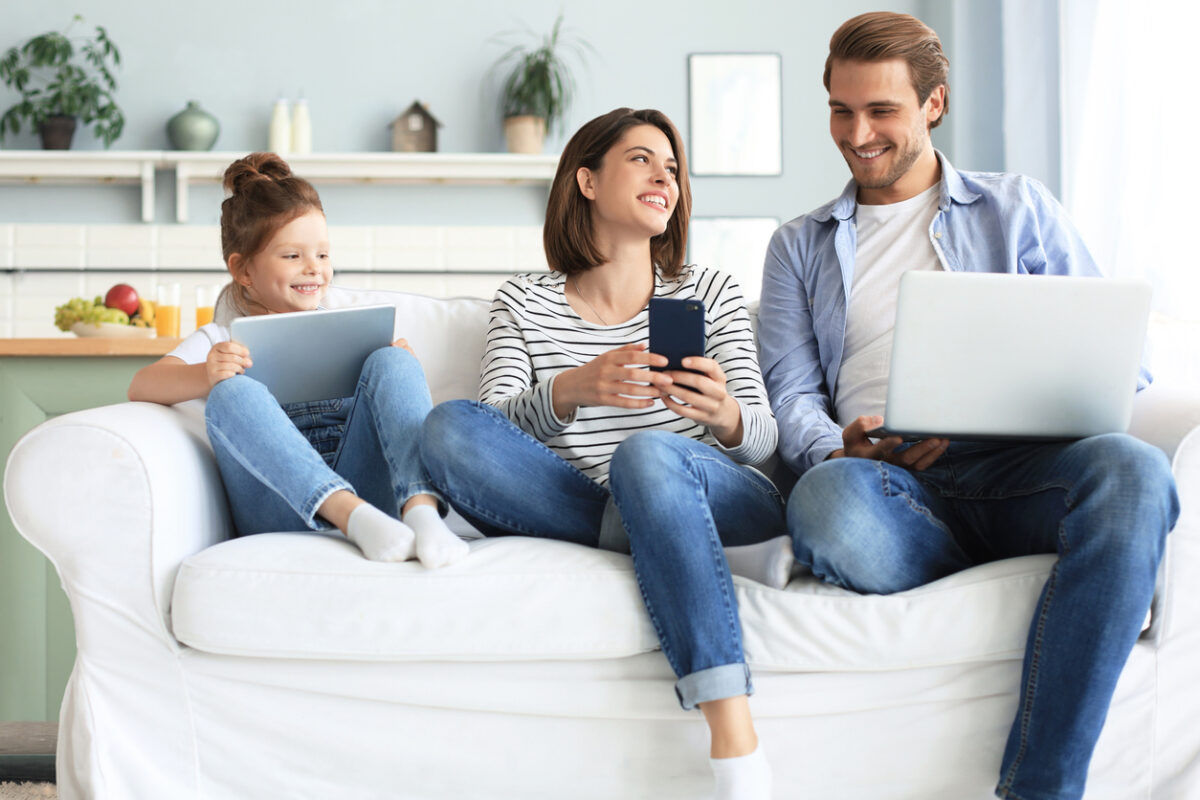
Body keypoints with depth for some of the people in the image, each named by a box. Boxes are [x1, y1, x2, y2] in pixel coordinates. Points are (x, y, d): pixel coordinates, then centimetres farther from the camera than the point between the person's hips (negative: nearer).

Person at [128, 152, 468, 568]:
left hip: (360, 482, 2)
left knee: (390, 362, -17)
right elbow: (142, 386, 0)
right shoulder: (222, 340, 18)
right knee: (232, 393, -27)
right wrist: (204, 377, -23)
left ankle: (421, 510, -42)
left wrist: (401, 369, -1)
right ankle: (354, 517, -46)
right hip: (279, 510, -2)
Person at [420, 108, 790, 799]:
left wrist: (725, 417, -19)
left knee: (646, 452, -36)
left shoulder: (711, 293, 16)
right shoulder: (524, 303, 15)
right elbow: (496, 429, -2)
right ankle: (723, 556, -23)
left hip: (726, 505, -1)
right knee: (449, 428, -22)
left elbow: (762, 439, 6)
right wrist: (569, 392, -24)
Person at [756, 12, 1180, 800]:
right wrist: (838, 450, -13)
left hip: (1013, 469, 0)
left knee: (1129, 470, -36)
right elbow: (793, 395, 13)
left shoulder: (1017, 208, 20)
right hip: (885, 480, 0)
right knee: (825, 503, -39)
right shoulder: (800, 246, 24)